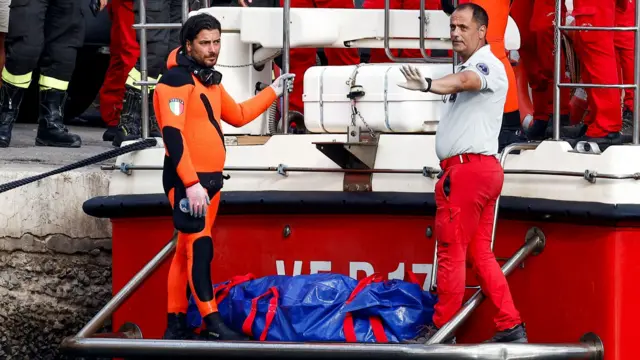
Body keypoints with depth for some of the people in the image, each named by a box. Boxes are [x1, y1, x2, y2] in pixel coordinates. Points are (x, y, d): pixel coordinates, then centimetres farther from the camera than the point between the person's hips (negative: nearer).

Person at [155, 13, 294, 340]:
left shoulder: (211, 81, 15)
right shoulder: (176, 80, -14)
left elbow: (238, 116, 31)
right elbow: (173, 135, -22)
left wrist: (273, 92, 27)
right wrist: (191, 183, -28)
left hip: (210, 179, 9)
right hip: (186, 180, -9)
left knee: (187, 250, 11)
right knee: (200, 247, -11)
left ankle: (176, 323, 15)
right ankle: (212, 324, -11)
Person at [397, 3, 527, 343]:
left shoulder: (487, 65, -12)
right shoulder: (469, 69, 23)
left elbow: (463, 81, -34)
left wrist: (428, 85, -53)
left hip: (468, 170, -10)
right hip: (482, 171, 10)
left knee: (451, 252, -6)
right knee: (481, 253, 10)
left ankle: (441, 330, -1)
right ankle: (511, 326, 10)